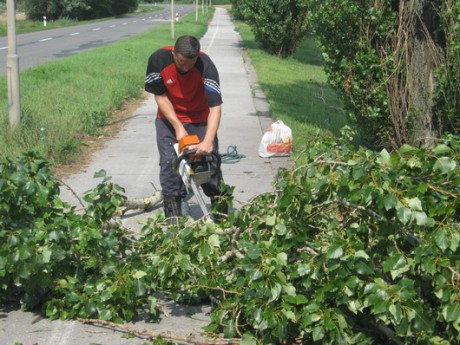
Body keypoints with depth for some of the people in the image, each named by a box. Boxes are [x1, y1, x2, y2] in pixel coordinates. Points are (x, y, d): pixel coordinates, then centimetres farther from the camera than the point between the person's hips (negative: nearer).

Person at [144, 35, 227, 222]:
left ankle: (222, 213, 9)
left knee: (210, 160, -3)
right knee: (169, 164, -6)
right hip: (169, 119, 1)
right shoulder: (158, 59, -26)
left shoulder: (206, 66, -30)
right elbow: (160, 96, -14)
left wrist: (208, 140, -44)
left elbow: (215, 107, -33)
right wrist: (177, 127, -20)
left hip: (200, 120, -1)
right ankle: (173, 219, 0)